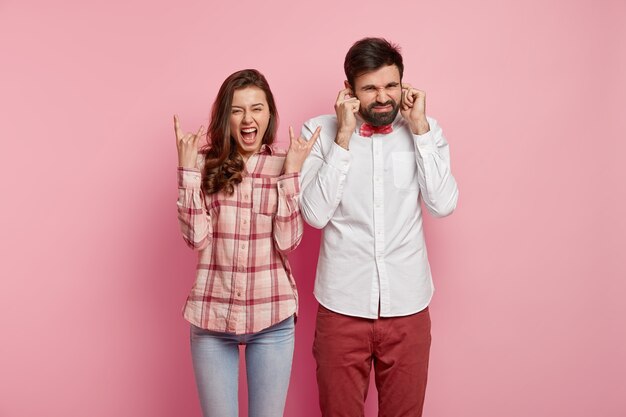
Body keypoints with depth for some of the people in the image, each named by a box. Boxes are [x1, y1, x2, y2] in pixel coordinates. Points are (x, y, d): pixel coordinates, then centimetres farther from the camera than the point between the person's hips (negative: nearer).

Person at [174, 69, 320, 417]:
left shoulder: (285, 164, -1)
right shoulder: (207, 163, 0)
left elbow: (288, 242, -10)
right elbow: (196, 237, -10)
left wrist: (291, 173, -15)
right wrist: (188, 168, -11)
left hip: (272, 317, 0)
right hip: (211, 315, 0)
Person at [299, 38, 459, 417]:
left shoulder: (425, 130, 1)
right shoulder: (320, 131, -5)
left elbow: (443, 204, -11)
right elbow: (316, 214, -14)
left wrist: (419, 128, -12)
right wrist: (344, 136, -17)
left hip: (407, 305, 2)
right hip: (342, 305, -1)